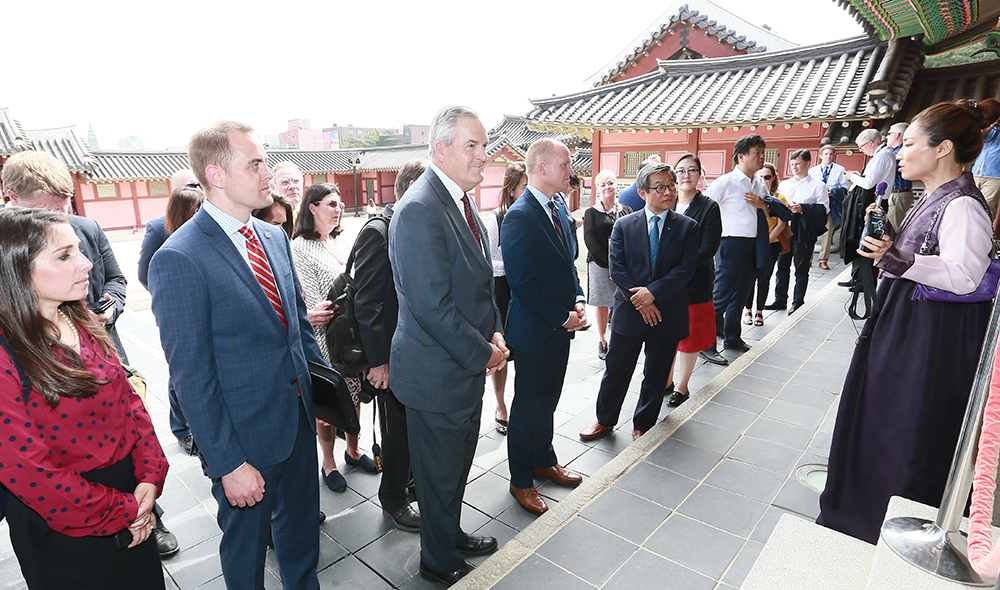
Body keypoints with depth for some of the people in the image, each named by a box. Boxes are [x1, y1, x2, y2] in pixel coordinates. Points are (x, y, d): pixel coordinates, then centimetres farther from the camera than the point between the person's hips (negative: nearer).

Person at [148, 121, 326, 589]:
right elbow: (191, 377, -18)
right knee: (245, 543, 19)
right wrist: (227, 463, -16)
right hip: (245, 436, -6)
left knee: (302, 525, 25)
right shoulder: (178, 259, -19)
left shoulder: (274, 238, 4)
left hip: (300, 417, 6)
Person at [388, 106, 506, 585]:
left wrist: (494, 333, 3)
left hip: (468, 365, 9)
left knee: (458, 461, 26)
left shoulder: (461, 201, 9)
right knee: (440, 472, 12)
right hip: (437, 372, -9)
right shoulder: (419, 211, -23)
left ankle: (452, 534, 49)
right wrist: (483, 353, -16)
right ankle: (441, 564, 37)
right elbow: (432, 306, -27)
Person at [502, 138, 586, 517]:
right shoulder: (519, 217, -20)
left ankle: (544, 461, 43)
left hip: (560, 328, 8)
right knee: (528, 408, 8)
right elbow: (522, 283, -23)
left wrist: (577, 300, 0)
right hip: (534, 331, -8)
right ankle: (521, 481, 27)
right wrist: (562, 318, -17)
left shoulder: (559, 210, 9)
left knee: (547, 402, 23)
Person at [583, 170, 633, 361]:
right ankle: (603, 341, 18)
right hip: (599, 264, -1)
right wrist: (609, 262, -10)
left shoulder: (626, 211, 10)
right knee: (602, 304, 5)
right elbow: (590, 240, -4)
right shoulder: (591, 212, 3)